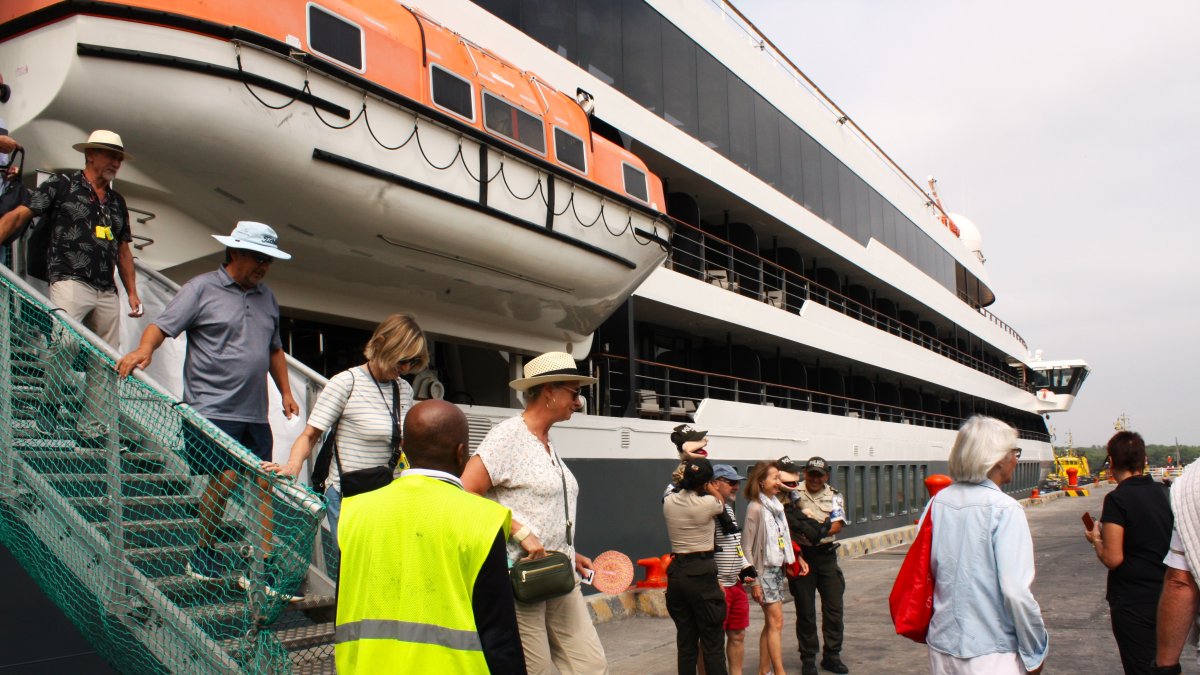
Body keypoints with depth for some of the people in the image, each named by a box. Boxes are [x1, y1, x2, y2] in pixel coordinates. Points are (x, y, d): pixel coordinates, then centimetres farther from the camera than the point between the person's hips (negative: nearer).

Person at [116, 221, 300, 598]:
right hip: (211, 408, -6)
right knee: (225, 476, -12)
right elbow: (162, 326, -8)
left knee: (264, 482, 2)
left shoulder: (266, 297, 18)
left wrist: (285, 391, 17)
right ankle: (202, 557, 11)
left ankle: (263, 568, 7)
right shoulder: (202, 288, -1)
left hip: (254, 412, 6)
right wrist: (144, 349, -28)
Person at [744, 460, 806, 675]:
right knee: (776, 621, -7)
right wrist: (753, 579, -16)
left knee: (771, 624, 9)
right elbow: (747, 547, -15)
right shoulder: (756, 508, -14)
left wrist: (796, 558, 10)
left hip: (777, 569, 8)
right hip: (764, 570, -8)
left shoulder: (776, 505, 10)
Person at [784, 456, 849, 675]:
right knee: (805, 611, 4)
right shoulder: (795, 492, 0)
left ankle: (832, 656, 19)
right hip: (801, 556, -3)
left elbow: (837, 524, -3)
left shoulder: (834, 496, 7)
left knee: (834, 607, 6)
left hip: (826, 556, 3)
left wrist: (820, 530, -19)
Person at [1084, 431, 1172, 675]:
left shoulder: (1118, 499, -16)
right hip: (1165, 597, 7)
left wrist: (1096, 539, -1)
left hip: (1133, 602, -7)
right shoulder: (1161, 492, 5)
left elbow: (1113, 559, -19)